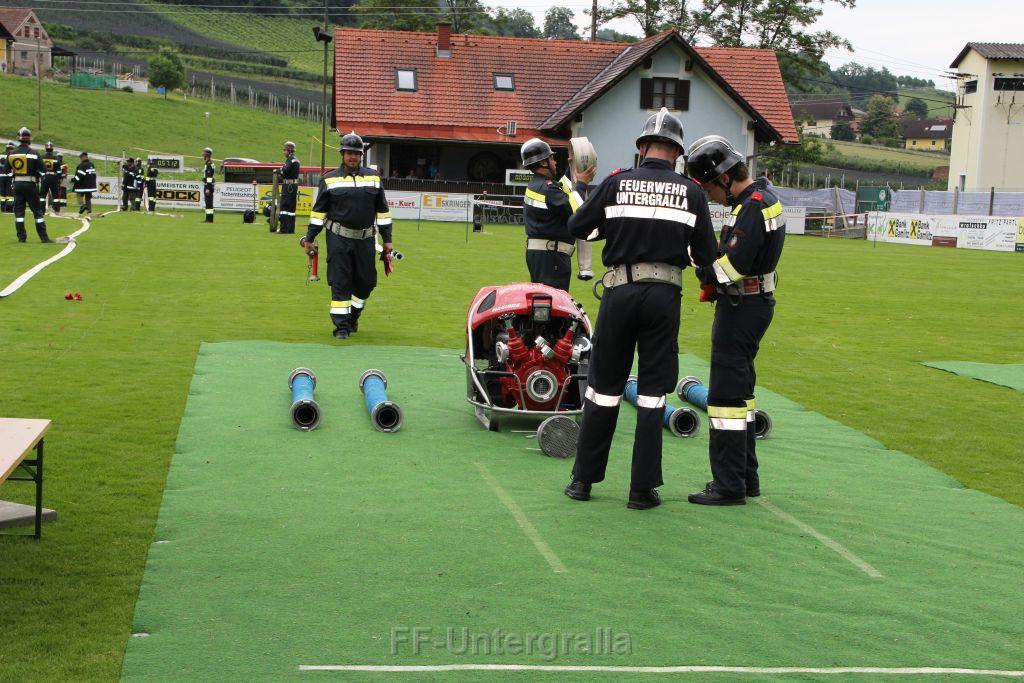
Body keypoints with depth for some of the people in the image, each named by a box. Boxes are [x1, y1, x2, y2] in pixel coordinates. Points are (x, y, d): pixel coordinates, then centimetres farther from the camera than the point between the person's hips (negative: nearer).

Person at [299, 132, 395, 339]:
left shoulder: (373, 177, 10)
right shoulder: (329, 179, 4)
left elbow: (382, 210, 12)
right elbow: (319, 211, 8)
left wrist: (387, 240, 9)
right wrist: (309, 238, 4)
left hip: (365, 239, 2)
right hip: (338, 239, -2)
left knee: (366, 282, 6)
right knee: (340, 283, -4)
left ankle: (353, 316, 30)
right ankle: (341, 326, 2)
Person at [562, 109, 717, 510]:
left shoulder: (616, 183, 1)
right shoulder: (690, 191, 3)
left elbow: (576, 227, 8)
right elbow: (706, 255, 4)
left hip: (620, 291, 0)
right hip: (664, 295, 0)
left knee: (604, 386, 11)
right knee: (652, 392, 6)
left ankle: (583, 480, 17)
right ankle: (643, 490, 7)